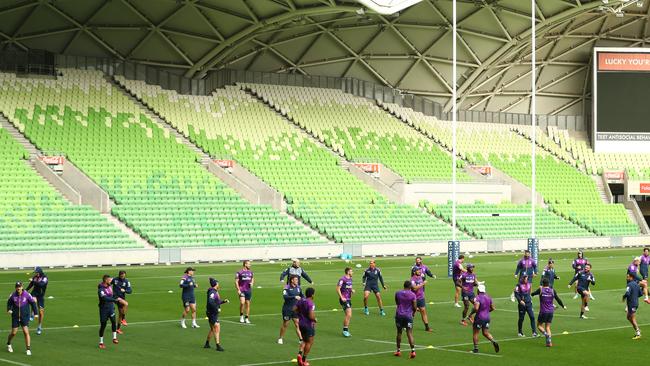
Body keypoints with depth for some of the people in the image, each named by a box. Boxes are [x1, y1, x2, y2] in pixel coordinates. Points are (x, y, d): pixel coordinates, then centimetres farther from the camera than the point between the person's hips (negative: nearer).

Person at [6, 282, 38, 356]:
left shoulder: (26, 295, -9)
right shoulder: (13, 295, -6)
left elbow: (33, 303, 2)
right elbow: (9, 302, 11)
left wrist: (35, 313, -1)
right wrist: (9, 309, -7)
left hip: (25, 316, -1)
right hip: (15, 317, 1)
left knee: (26, 332, -12)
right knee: (13, 333, 5)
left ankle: (28, 349, -5)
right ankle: (8, 344, 36)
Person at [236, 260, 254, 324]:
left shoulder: (250, 272, 11)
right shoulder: (239, 272, -5)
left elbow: (252, 279, 25)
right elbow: (236, 281, -4)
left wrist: (252, 283, 2)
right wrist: (238, 290, -12)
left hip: (248, 290, 5)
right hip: (242, 290, -5)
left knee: (248, 304, 6)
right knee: (242, 302, -20)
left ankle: (246, 318, 14)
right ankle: (241, 315, 0)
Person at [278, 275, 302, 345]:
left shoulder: (298, 287, 4)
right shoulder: (287, 288, -14)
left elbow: (301, 295, 20)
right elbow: (285, 297, -28)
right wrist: (294, 297, -33)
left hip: (295, 309, 4)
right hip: (287, 309, -4)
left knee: (297, 324, 0)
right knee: (285, 324, 6)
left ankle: (301, 339, 1)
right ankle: (280, 338, 23)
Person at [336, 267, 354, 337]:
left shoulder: (350, 279, 13)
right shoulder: (342, 279, -14)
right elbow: (338, 289, -15)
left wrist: (352, 290, 4)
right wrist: (341, 297, -19)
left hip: (349, 299, 9)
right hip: (344, 300, -9)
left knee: (349, 316, 10)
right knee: (348, 315, -15)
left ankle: (346, 330, 18)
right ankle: (345, 330, -7)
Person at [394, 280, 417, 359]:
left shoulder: (397, 293, 2)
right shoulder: (412, 295, -7)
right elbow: (414, 307, -5)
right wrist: (414, 312, 15)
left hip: (399, 315, 2)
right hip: (408, 315, -2)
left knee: (399, 332, 14)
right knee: (409, 333, -3)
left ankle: (398, 350, 20)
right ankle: (413, 350, -12)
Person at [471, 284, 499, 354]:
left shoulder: (478, 298, -17)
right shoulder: (488, 297, 5)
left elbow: (476, 308, -29)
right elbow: (492, 308, 13)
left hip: (479, 318, -6)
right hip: (487, 317, 6)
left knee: (475, 333, 10)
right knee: (486, 333, 15)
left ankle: (476, 348, 15)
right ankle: (494, 341, -10)